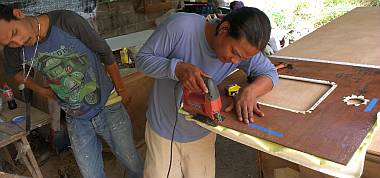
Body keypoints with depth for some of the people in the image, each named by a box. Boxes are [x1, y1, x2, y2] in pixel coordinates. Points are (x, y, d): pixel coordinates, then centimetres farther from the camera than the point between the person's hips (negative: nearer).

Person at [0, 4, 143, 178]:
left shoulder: (68, 21, -20)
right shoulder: (15, 50, -8)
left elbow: (105, 53, -9)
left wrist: (121, 90, 0)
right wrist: (42, 91, 10)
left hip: (108, 108, -2)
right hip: (76, 120, 3)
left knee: (131, 162, 15)